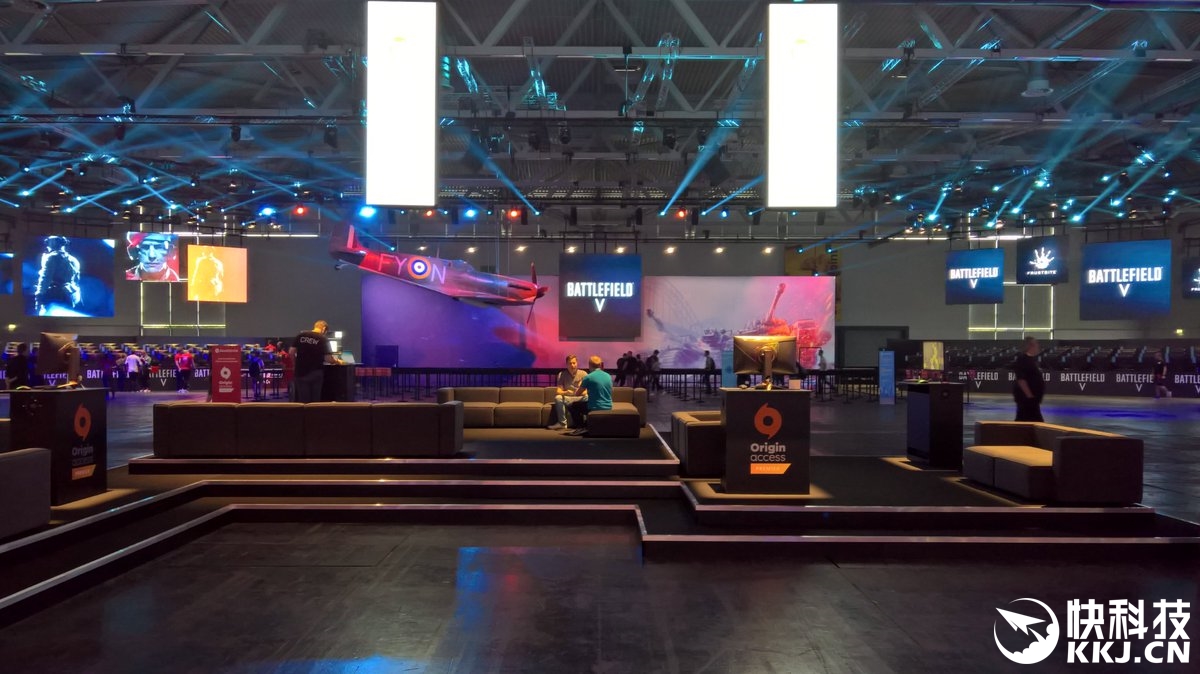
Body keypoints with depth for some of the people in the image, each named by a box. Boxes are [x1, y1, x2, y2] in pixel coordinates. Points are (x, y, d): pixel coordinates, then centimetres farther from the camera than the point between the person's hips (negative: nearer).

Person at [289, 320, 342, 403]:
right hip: (315, 374, -2)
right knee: (315, 401, 9)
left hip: (301, 372, 2)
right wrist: (337, 361, 7)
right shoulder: (323, 339, -7)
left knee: (302, 401, 6)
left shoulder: (301, 335, 2)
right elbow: (328, 359, -12)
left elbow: (291, 352, 1)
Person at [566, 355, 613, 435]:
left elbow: (577, 393, 1)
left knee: (571, 406, 15)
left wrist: (580, 385, 21)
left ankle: (581, 428, 9)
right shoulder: (608, 376, 6)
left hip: (595, 408, -7)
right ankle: (586, 425, 33)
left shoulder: (588, 377, -11)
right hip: (608, 408, 7)